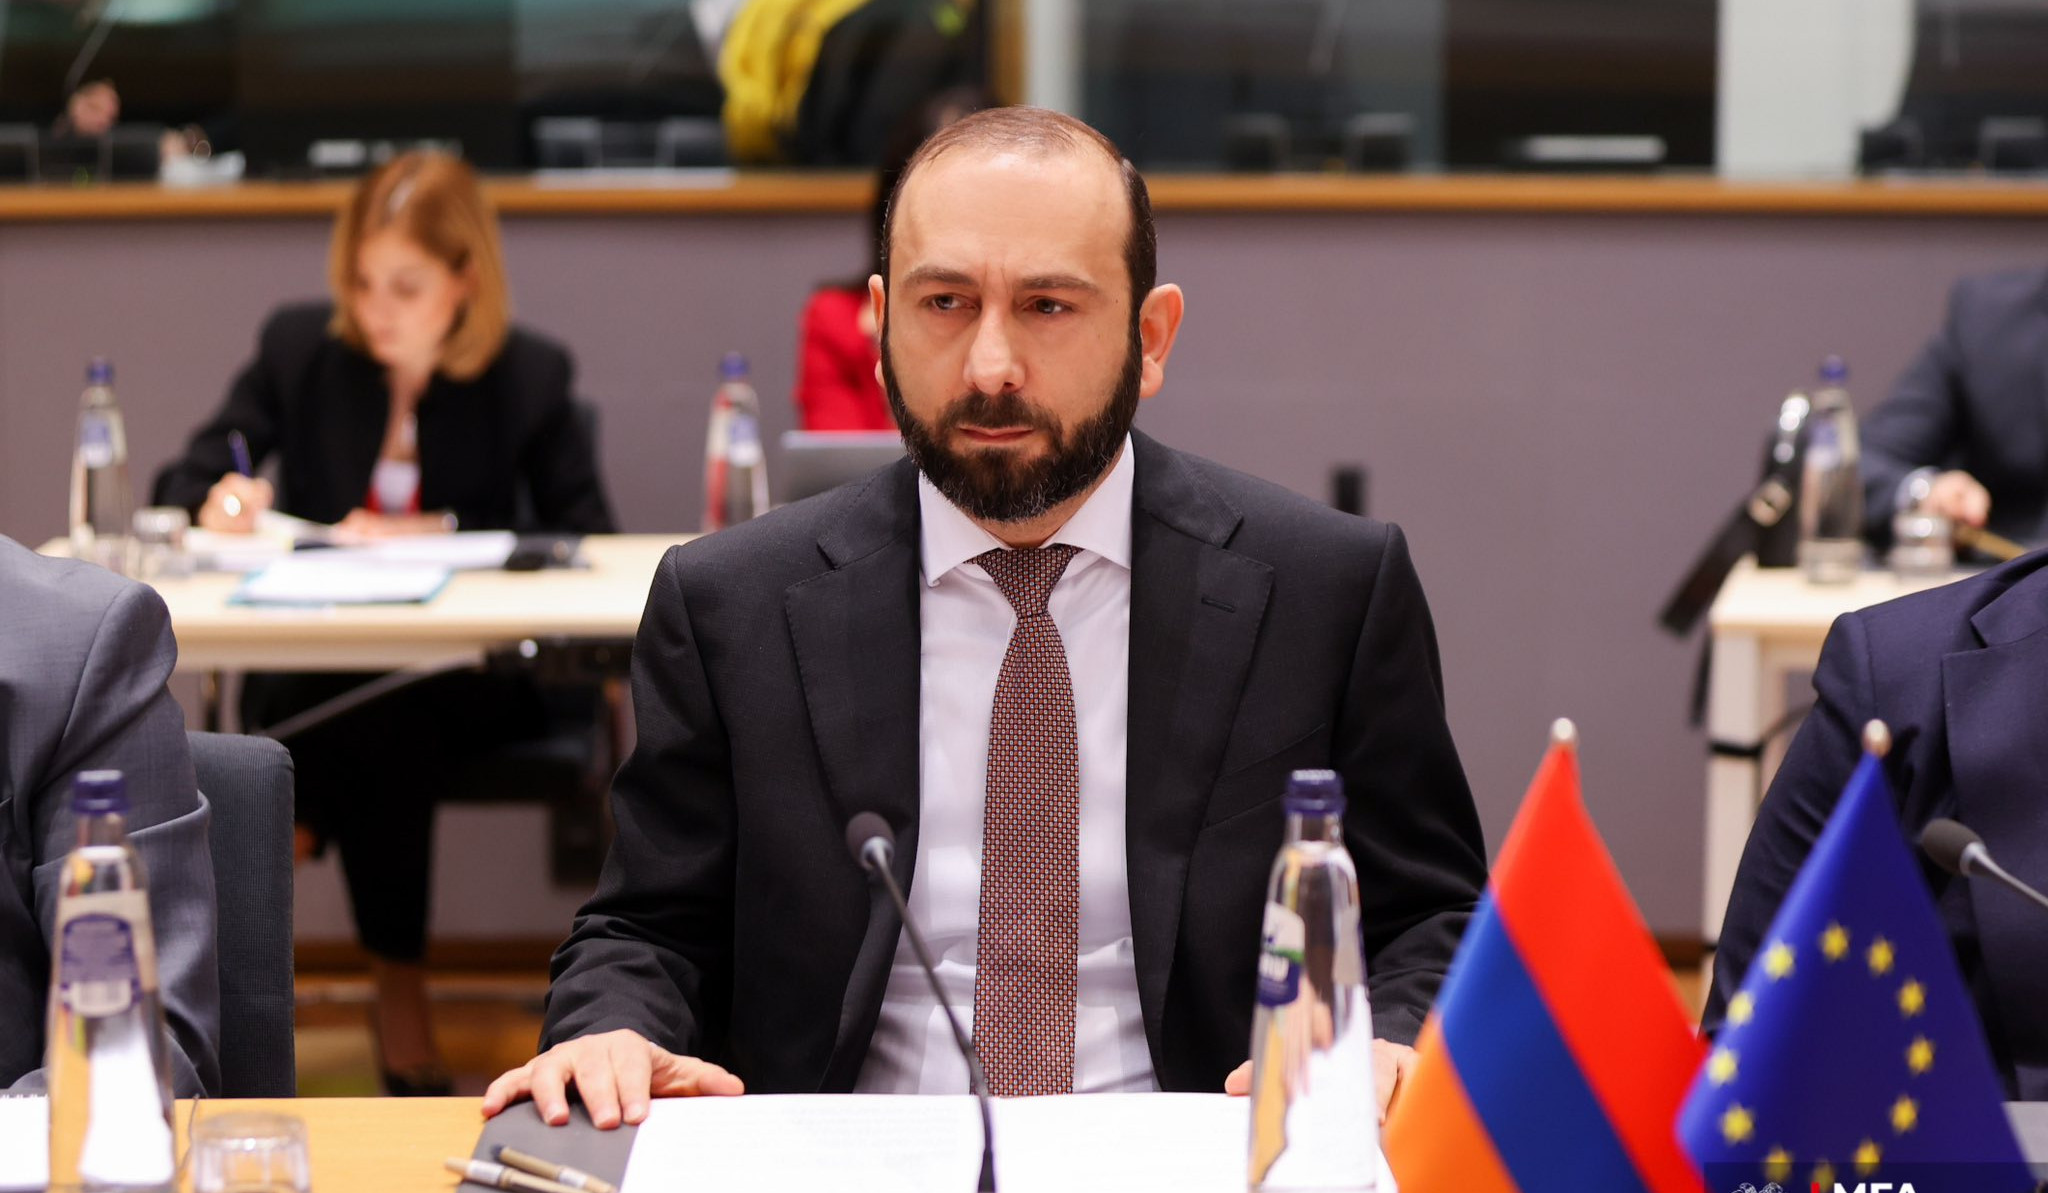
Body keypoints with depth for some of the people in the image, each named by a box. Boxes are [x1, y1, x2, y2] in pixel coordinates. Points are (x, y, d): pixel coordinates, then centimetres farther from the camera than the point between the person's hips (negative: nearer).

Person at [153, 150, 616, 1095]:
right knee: (376, 730, -34)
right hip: (313, 658, 1)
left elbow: (587, 540, -4)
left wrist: (439, 533, -15)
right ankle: (399, 1006, -25)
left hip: (470, 673, -1)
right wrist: (218, 502, -16)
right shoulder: (298, 349, 6)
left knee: (385, 711, -37)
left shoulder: (531, 378, 1)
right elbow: (179, 486, 9)